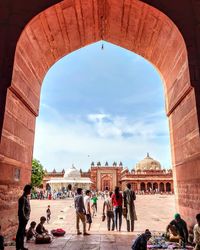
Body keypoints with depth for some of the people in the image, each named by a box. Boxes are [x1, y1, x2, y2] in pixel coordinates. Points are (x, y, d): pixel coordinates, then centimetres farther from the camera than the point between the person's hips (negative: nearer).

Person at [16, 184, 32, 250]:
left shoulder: (26, 198, 11)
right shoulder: (22, 198, -19)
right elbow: (21, 210, -21)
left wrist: (27, 218, 16)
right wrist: (24, 218, -18)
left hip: (25, 218, 9)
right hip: (23, 218, -9)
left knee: (23, 232, 16)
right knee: (20, 232, 0)